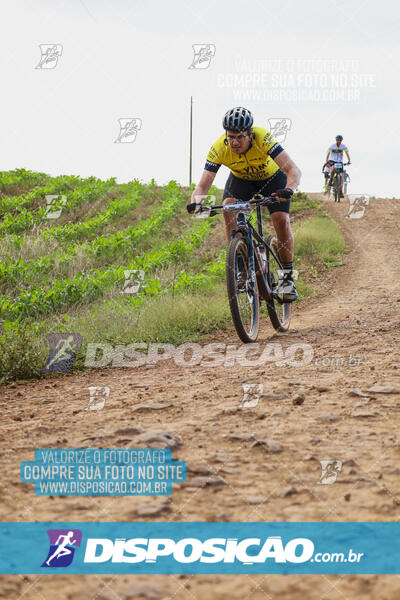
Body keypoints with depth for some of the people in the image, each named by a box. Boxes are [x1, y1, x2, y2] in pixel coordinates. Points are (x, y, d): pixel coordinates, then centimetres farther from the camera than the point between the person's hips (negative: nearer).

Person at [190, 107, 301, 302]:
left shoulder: (262, 138, -37)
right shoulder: (219, 148, -30)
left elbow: (293, 170, -42)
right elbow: (203, 184, -31)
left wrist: (288, 190, -62)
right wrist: (197, 201, -53)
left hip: (272, 177, -2)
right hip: (241, 179, 2)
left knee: (282, 220, -19)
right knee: (228, 208, -27)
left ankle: (287, 277, -4)